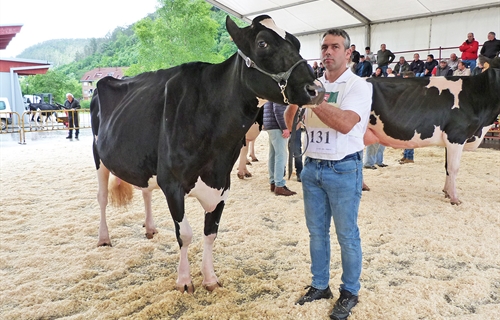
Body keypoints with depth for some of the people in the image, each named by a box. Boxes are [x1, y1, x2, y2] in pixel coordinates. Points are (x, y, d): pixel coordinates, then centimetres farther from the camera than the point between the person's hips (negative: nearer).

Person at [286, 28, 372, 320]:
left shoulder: (359, 86, -8)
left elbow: (345, 123, -25)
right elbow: (290, 124, 9)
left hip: (344, 169, -5)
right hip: (312, 167, 6)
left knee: (347, 234, 6)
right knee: (317, 231, 14)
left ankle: (350, 292, 24)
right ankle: (320, 285, 31)